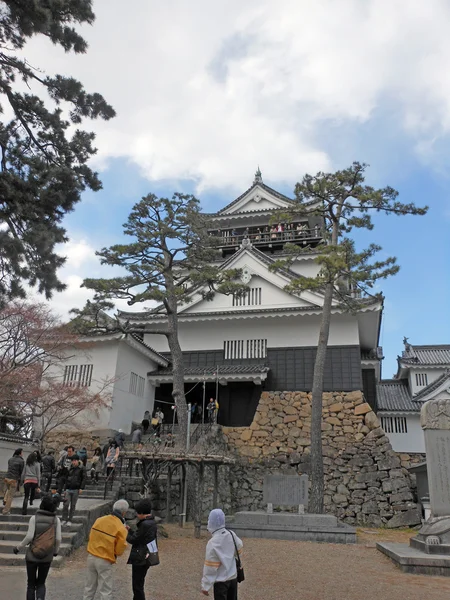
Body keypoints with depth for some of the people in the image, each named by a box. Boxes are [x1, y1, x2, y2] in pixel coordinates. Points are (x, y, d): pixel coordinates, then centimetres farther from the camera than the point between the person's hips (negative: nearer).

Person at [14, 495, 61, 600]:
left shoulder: (34, 518, -12)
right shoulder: (56, 519, -7)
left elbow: (29, 537, -18)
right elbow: (58, 539, -8)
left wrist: (18, 547, -1)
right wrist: (56, 550, 11)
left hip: (32, 555, -1)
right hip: (47, 557, 1)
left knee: (31, 583, 18)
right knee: (41, 583, 17)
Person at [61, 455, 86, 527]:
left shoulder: (82, 468, 0)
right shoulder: (70, 469, 12)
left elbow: (84, 478, -4)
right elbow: (67, 479, 17)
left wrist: (81, 488, -13)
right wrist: (65, 489, 13)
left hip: (76, 490, -3)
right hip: (68, 489, 3)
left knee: (73, 505, 3)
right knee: (66, 504, -7)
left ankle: (70, 520, 12)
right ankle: (64, 519, 3)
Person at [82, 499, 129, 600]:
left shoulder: (99, 520, -1)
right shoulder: (121, 528, -16)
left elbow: (91, 537, 8)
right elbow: (119, 551, -11)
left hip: (91, 557, 6)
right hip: (104, 561, -5)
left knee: (89, 587, 21)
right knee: (105, 591, 7)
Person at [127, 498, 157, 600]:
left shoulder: (145, 524, -23)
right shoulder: (152, 523, 8)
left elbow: (133, 540, -16)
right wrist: (129, 530, 11)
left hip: (140, 559, -10)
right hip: (145, 558, 10)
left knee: (137, 586, 1)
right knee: (138, 584, 22)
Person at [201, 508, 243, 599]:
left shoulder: (213, 542, -24)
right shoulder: (231, 534, -7)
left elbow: (210, 567, -19)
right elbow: (239, 547, 13)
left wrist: (205, 586, -10)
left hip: (221, 580, -6)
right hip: (233, 577, 6)